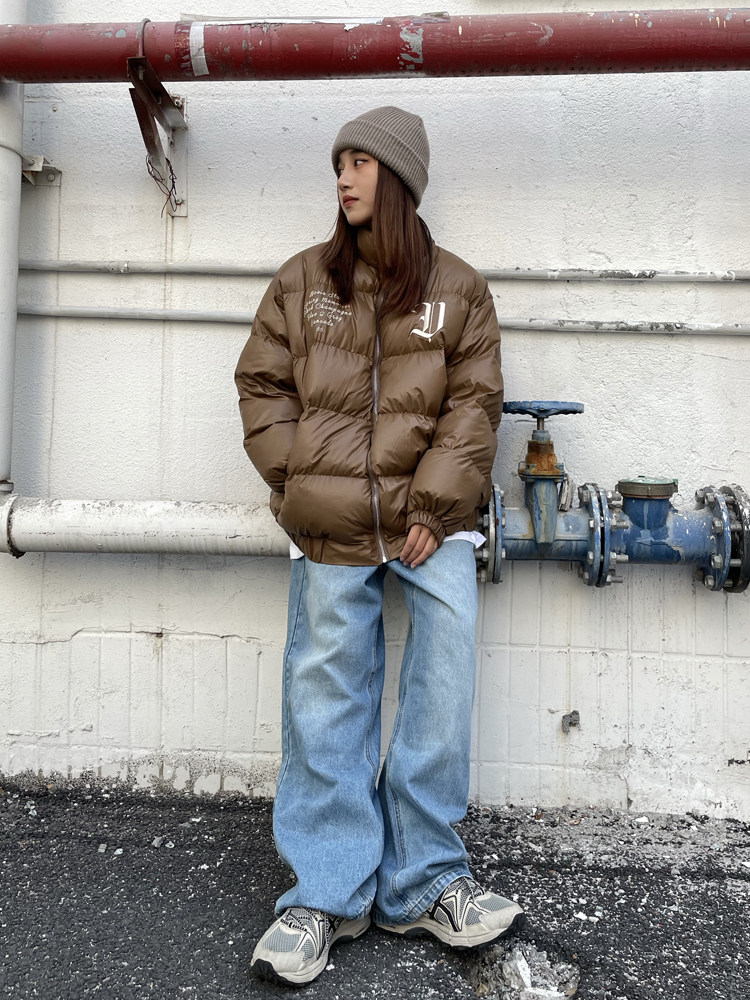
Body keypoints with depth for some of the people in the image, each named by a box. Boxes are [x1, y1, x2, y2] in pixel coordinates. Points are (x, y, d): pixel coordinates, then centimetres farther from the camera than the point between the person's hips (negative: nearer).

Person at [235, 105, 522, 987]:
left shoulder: (458, 289, 9)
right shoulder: (301, 280, 11)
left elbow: (474, 403, 3)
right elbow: (262, 386, 9)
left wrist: (433, 503, -8)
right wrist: (298, 483, -2)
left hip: (432, 520, 0)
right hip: (329, 526, 0)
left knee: (443, 690, -2)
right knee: (325, 699, 2)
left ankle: (424, 883, 17)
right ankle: (327, 895, 15)